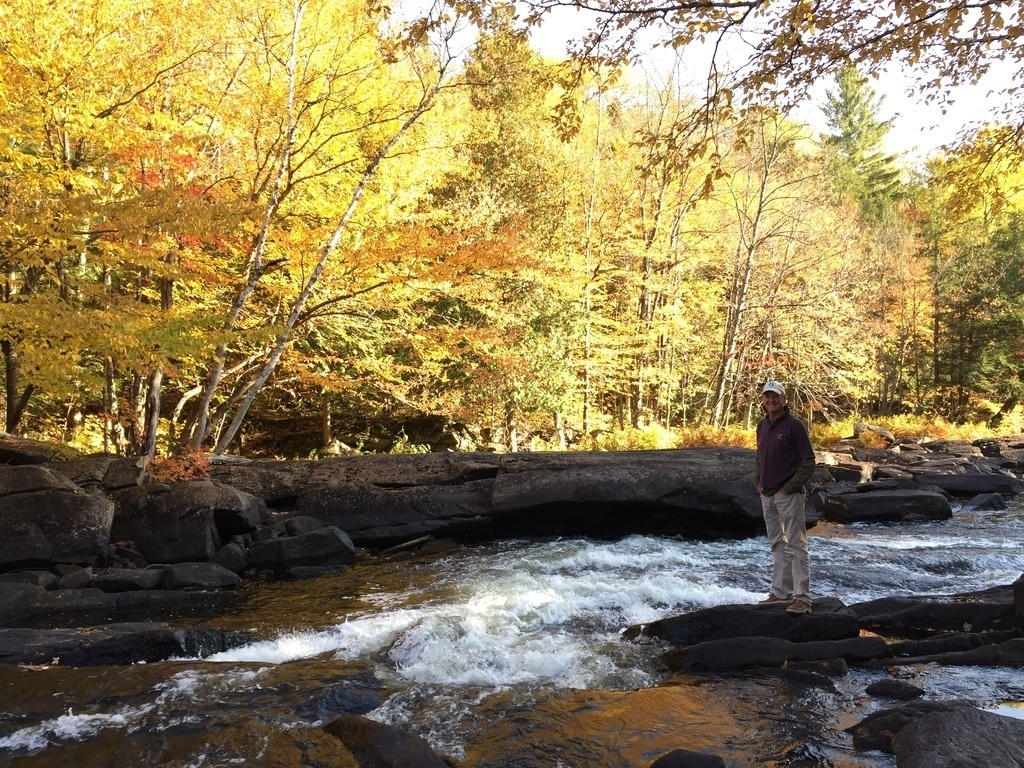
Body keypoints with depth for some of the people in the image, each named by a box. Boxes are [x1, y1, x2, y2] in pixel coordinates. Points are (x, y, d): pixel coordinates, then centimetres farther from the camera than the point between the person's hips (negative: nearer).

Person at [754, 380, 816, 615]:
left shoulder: (794, 425, -11)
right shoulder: (762, 425, 11)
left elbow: (809, 462, -11)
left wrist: (789, 487, -14)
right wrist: (759, 482, 11)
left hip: (788, 496, -8)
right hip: (767, 495, 8)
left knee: (795, 546, -6)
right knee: (777, 545, 15)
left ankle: (802, 598, -4)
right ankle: (781, 592, 24)